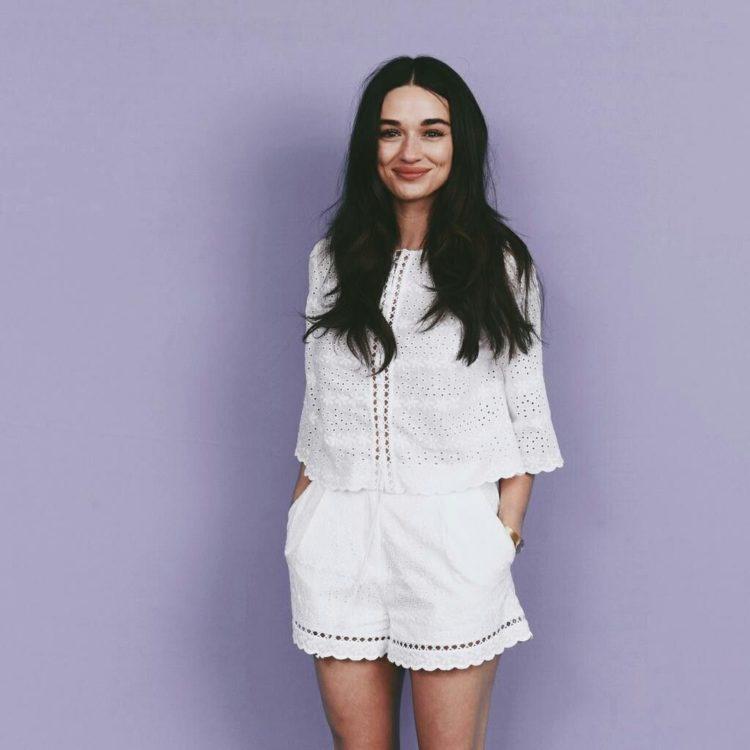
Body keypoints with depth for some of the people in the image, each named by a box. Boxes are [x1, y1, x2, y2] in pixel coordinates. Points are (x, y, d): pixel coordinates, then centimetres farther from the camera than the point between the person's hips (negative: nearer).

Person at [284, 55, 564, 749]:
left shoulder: (500, 264, 0)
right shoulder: (332, 261, 9)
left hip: (452, 532, -3)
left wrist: (505, 537, -7)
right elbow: (318, 405, 14)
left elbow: (525, 415, 1)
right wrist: (302, 517, 8)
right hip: (340, 535, 3)